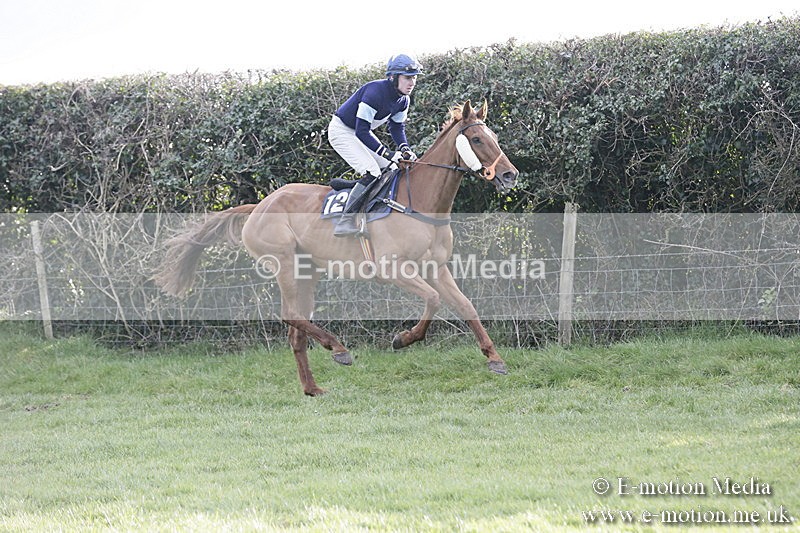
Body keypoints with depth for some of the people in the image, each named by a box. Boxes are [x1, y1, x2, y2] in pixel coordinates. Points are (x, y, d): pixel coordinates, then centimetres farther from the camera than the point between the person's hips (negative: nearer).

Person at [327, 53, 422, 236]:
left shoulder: (403, 100, -6)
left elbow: (397, 127, 6)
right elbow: (362, 132, -33)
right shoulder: (375, 93, -33)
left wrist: (404, 148, -14)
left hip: (361, 132, 10)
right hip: (341, 131, -10)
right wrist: (387, 153, -34)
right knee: (371, 172, -23)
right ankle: (345, 222, -23)